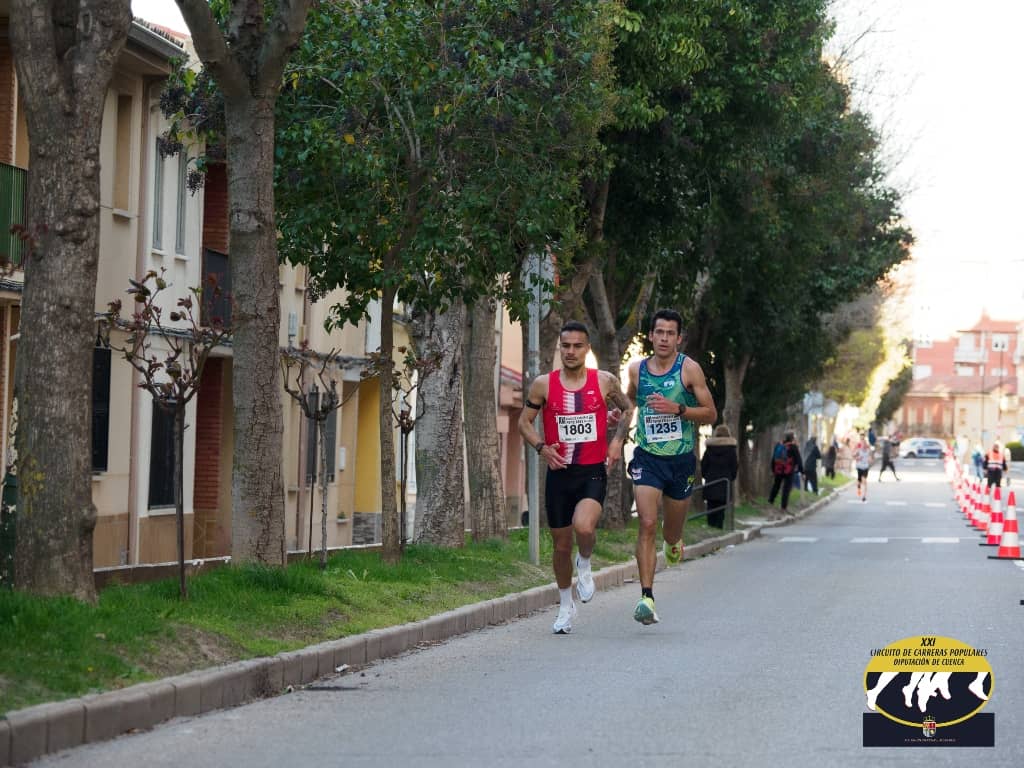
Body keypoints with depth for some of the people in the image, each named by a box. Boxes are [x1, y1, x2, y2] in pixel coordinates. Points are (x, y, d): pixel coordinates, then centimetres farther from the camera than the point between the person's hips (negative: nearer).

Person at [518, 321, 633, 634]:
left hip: (593, 471, -2)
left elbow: (627, 409, 16)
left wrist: (618, 440, 1)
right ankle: (566, 606, 30)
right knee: (561, 544, 9)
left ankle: (585, 565, 6)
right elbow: (524, 421, 8)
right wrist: (541, 447, -9)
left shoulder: (605, 381, -1)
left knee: (584, 527, -29)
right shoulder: (544, 384, -1)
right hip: (559, 472, 2)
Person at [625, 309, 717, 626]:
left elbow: (711, 413, -6)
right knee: (647, 525, -16)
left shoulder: (689, 369, -6)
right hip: (647, 458, 0)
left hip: (681, 459, 0)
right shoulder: (637, 369, 2)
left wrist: (677, 409, -19)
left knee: (673, 529, 14)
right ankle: (647, 597, -19)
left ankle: (673, 542, 54)